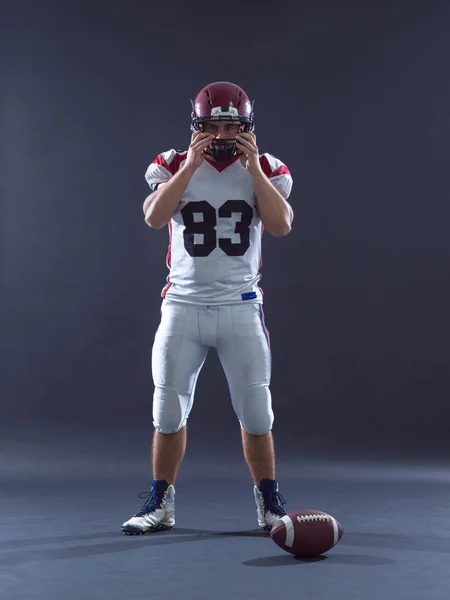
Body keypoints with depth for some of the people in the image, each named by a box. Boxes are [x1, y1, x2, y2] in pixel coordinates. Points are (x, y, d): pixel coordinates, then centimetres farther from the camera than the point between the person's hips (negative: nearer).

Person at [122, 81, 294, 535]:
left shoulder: (265, 169, 1)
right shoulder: (173, 166, 1)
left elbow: (281, 225, -14)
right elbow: (153, 217, -16)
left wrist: (253, 167, -15)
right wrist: (191, 165, -19)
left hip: (241, 308, 0)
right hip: (183, 306, 0)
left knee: (255, 413, 1)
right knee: (168, 412, 4)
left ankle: (269, 504, 17)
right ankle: (161, 504, 19)